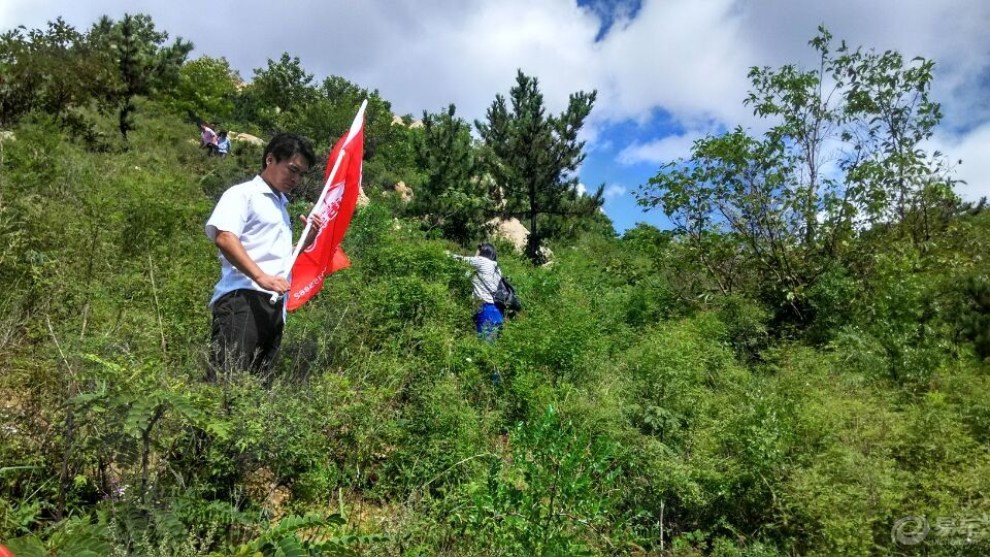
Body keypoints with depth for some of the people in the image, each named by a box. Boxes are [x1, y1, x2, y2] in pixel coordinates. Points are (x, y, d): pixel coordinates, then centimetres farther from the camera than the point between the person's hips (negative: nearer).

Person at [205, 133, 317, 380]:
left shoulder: (281, 205, 27)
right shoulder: (243, 193, 3)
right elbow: (224, 237, -14)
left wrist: (309, 237, 18)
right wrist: (261, 277, -24)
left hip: (274, 305, 8)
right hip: (243, 298, -8)